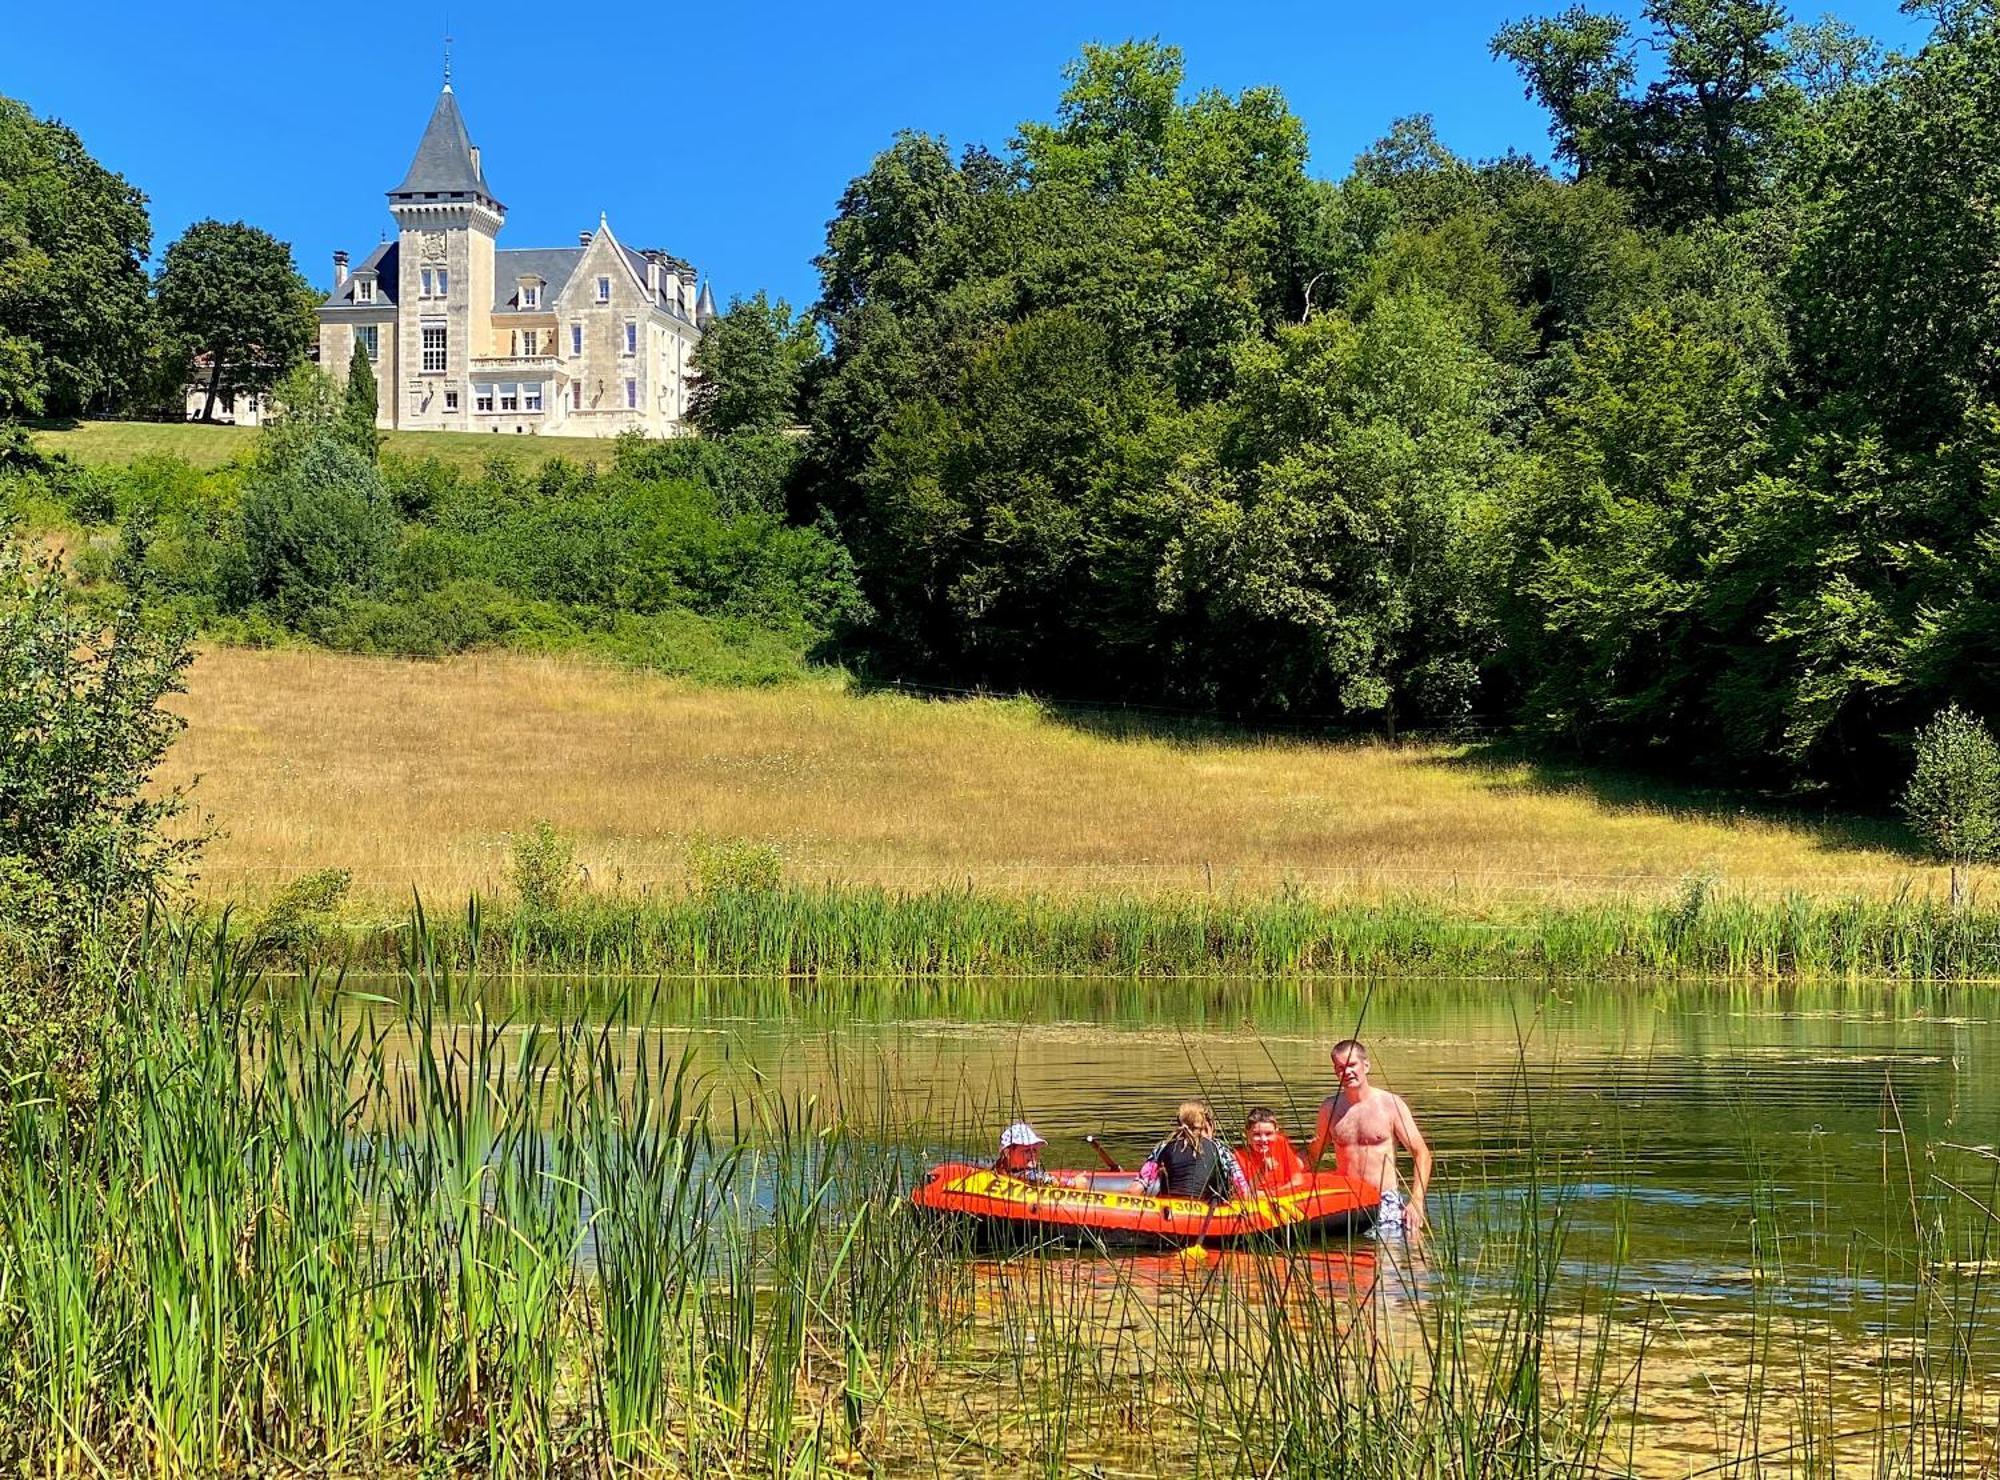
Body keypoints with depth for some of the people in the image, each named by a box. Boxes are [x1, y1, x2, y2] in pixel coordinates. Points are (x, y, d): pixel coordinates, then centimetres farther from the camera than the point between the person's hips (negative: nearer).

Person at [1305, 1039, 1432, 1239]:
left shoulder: (1390, 1104, -2)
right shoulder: (1330, 1107, 8)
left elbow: (1421, 1154, 0)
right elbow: (1313, 1155, 20)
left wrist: (1416, 1202, -10)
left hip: (1386, 1202, -3)